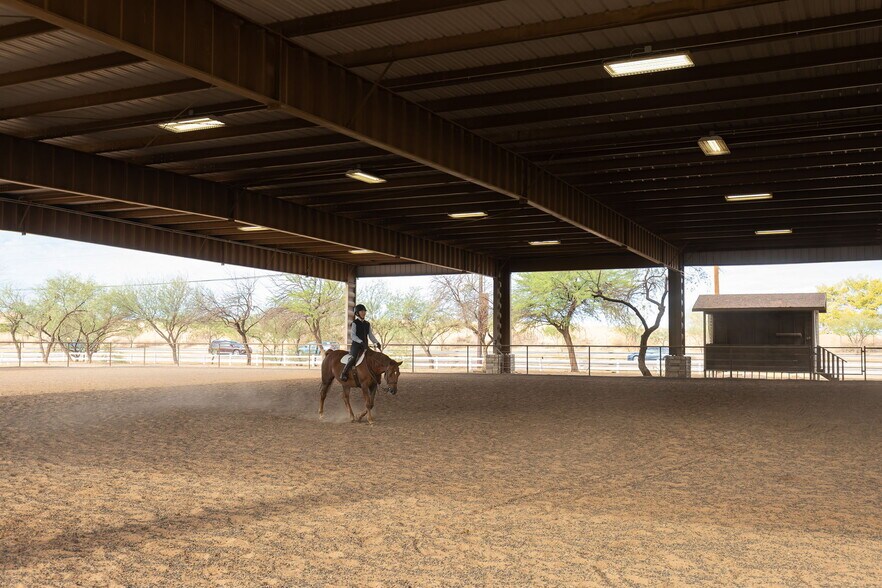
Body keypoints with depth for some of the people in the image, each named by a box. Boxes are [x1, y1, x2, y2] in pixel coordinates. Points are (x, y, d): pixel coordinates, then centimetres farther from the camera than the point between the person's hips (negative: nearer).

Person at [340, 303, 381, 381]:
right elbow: (353, 335, -9)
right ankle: (344, 374, -24)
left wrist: (377, 343, 0)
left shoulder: (367, 324, 16)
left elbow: (370, 335, 16)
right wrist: (361, 342, -23)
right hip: (356, 344, -6)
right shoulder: (355, 323, -1)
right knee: (353, 357, -27)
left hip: (365, 346, 6)